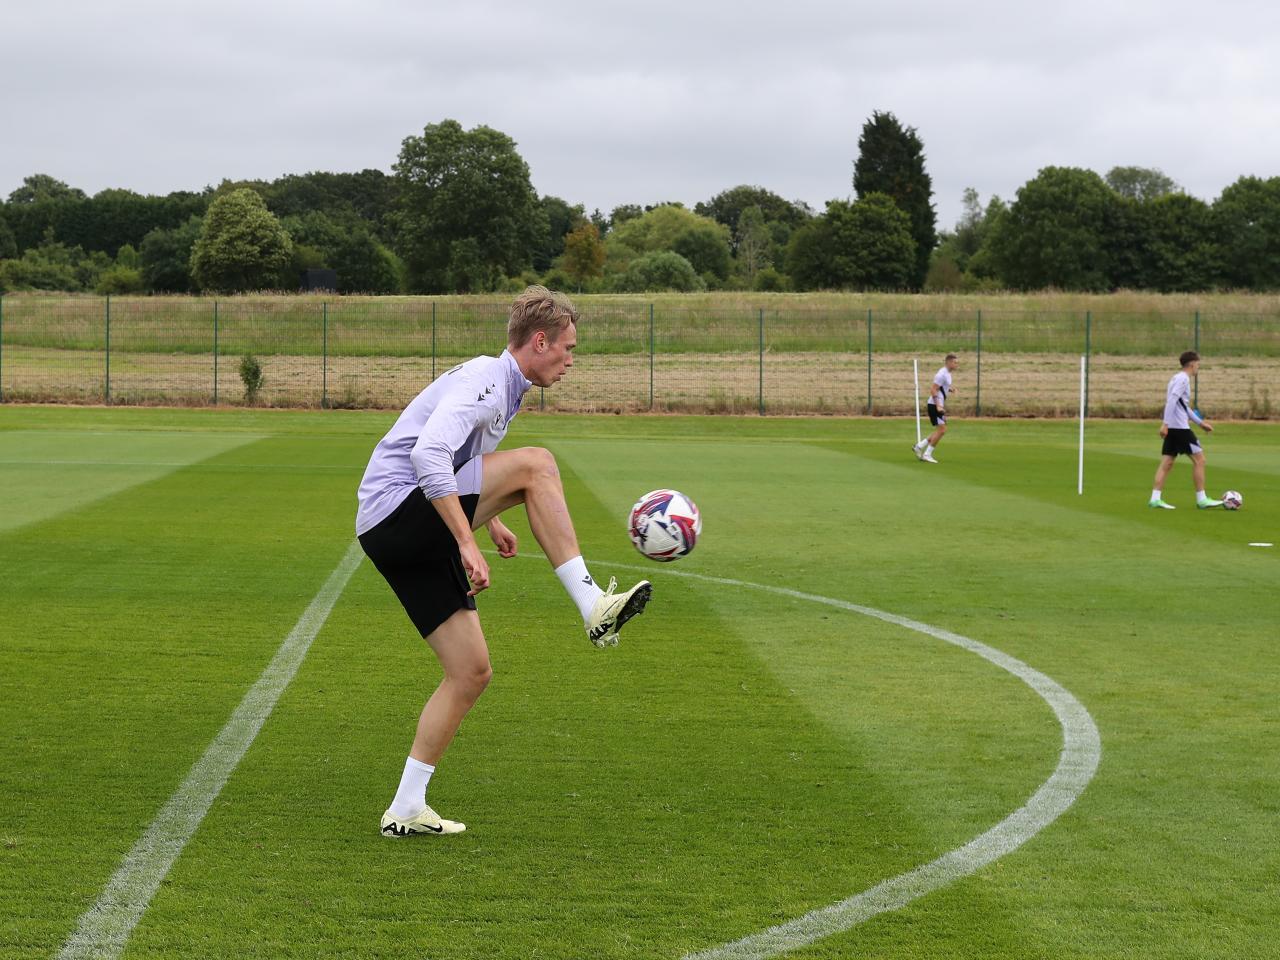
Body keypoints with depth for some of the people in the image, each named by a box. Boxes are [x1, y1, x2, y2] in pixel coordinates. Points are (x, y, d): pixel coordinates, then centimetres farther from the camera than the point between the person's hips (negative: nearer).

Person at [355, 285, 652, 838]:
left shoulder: (500, 388, 20)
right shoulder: (485, 380, -12)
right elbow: (428, 455, -28)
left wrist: (490, 520, 35)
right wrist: (467, 543, -30)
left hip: (415, 543, 10)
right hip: (395, 513, -10)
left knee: (472, 673, 7)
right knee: (536, 463, -22)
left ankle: (406, 810, 12)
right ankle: (594, 608, -23)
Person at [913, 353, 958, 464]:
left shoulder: (947, 374, 14)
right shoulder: (942, 374, -16)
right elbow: (933, 389, -21)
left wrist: (950, 389, 7)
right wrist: (938, 406, -26)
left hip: (939, 405, 10)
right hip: (935, 405, -10)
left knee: (941, 431, 11)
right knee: (941, 429, -11)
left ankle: (919, 446, 18)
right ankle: (927, 454, -5)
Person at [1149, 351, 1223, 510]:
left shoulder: (1177, 378, 19)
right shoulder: (1183, 379, -11)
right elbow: (1171, 401, -21)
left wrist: (1201, 422, 30)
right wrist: (1165, 423, -26)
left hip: (1172, 429, 9)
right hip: (1180, 427, -9)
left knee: (1167, 463, 5)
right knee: (1199, 459, -2)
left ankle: (1155, 498, -1)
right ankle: (1202, 499, 0)